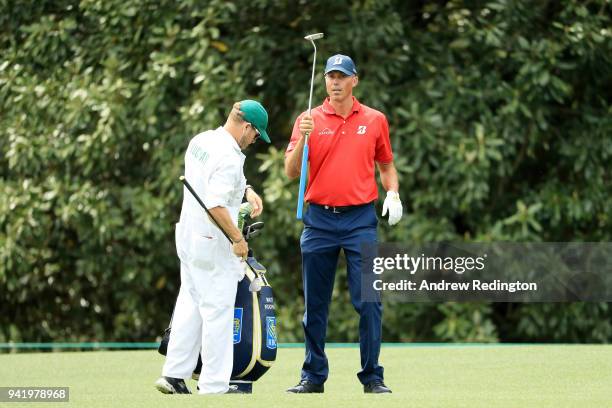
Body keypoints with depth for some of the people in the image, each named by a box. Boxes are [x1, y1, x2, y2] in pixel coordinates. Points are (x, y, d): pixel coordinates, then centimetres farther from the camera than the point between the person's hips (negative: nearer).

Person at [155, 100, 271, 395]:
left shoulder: (199, 141, 8)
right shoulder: (228, 157, -21)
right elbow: (216, 205, -27)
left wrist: (247, 190, 11)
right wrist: (238, 239, -18)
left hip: (188, 235, 9)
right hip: (213, 244, -9)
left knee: (190, 305, 15)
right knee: (218, 311, -2)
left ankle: (173, 374, 13)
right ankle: (214, 386, 0)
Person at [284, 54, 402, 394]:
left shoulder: (374, 120, 7)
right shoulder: (309, 120, 4)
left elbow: (386, 164, 18)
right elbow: (291, 172, -2)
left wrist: (393, 193, -1)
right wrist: (304, 138, -18)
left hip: (361, 221, -1)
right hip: (319, 221, 1)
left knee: (368, 302, -5)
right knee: (315, 304, 5)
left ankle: (372, 377, 1)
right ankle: (313, 376, 13)